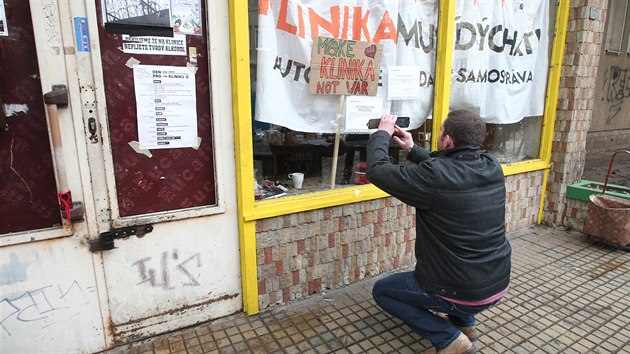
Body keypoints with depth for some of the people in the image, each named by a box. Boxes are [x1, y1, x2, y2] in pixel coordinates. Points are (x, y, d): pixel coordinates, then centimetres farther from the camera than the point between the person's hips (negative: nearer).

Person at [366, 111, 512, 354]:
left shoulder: (435, 176, -27)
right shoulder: (491, 167, -5)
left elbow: (377, 170, -18)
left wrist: (382, 133, -2)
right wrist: (412, 149, 15)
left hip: (463, 292, -7)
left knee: (381, 290, 13)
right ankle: (465, 322, 29)